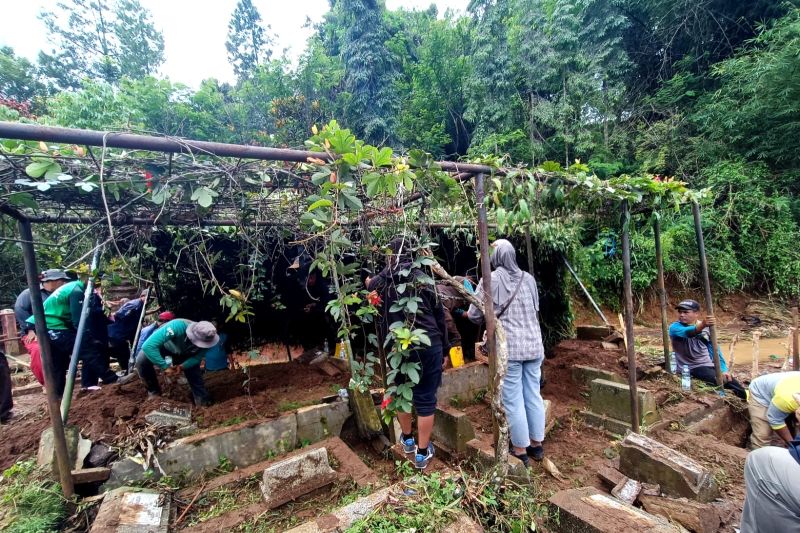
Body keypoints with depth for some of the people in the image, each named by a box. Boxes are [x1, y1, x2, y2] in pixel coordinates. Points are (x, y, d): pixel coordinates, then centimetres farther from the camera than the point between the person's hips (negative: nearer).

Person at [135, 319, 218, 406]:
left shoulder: (205, 339, -33)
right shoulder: (177, 326, -47)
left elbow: (197, 357, -16)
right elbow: (148, 346, -48)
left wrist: (182, 366, -34)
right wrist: (165, 366, -44)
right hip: (163, 346, -2)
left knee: (194, 371, -8)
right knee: (141, 361, -26)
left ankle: (203, 401, 11)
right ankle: (154, 391, -4)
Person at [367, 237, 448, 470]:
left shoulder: (383, 280, 2)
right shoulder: (423, 278, -1)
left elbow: (370, 285, 26)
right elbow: (439, 313, 0)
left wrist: (369, 281, 50)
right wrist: (443, 345, 10)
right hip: (429, 345, -1)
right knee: (425, 399, 9)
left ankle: (407, 440, 41)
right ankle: (422, 453, 21)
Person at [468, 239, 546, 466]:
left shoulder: (490, 279, -9)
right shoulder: (528, 279, 6)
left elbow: (475, 315, -4)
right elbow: (535, 309, 16)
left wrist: (467, 313, 17)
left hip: (508, 348, -5)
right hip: (533, 345, 6)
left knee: (513, 401, 6)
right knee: (534, 396, 16)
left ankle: (520, 451, 18)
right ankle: (537, 445, 30)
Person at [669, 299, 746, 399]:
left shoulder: (706, 327, 6)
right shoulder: (674, 327, -12)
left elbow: (714, 349, 7)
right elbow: (687, 333, -35)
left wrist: (723, 369, -5)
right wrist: (701, 325, -55)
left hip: (708, 365, 6)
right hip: (690, 368, -6)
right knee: (721, 381, -24)